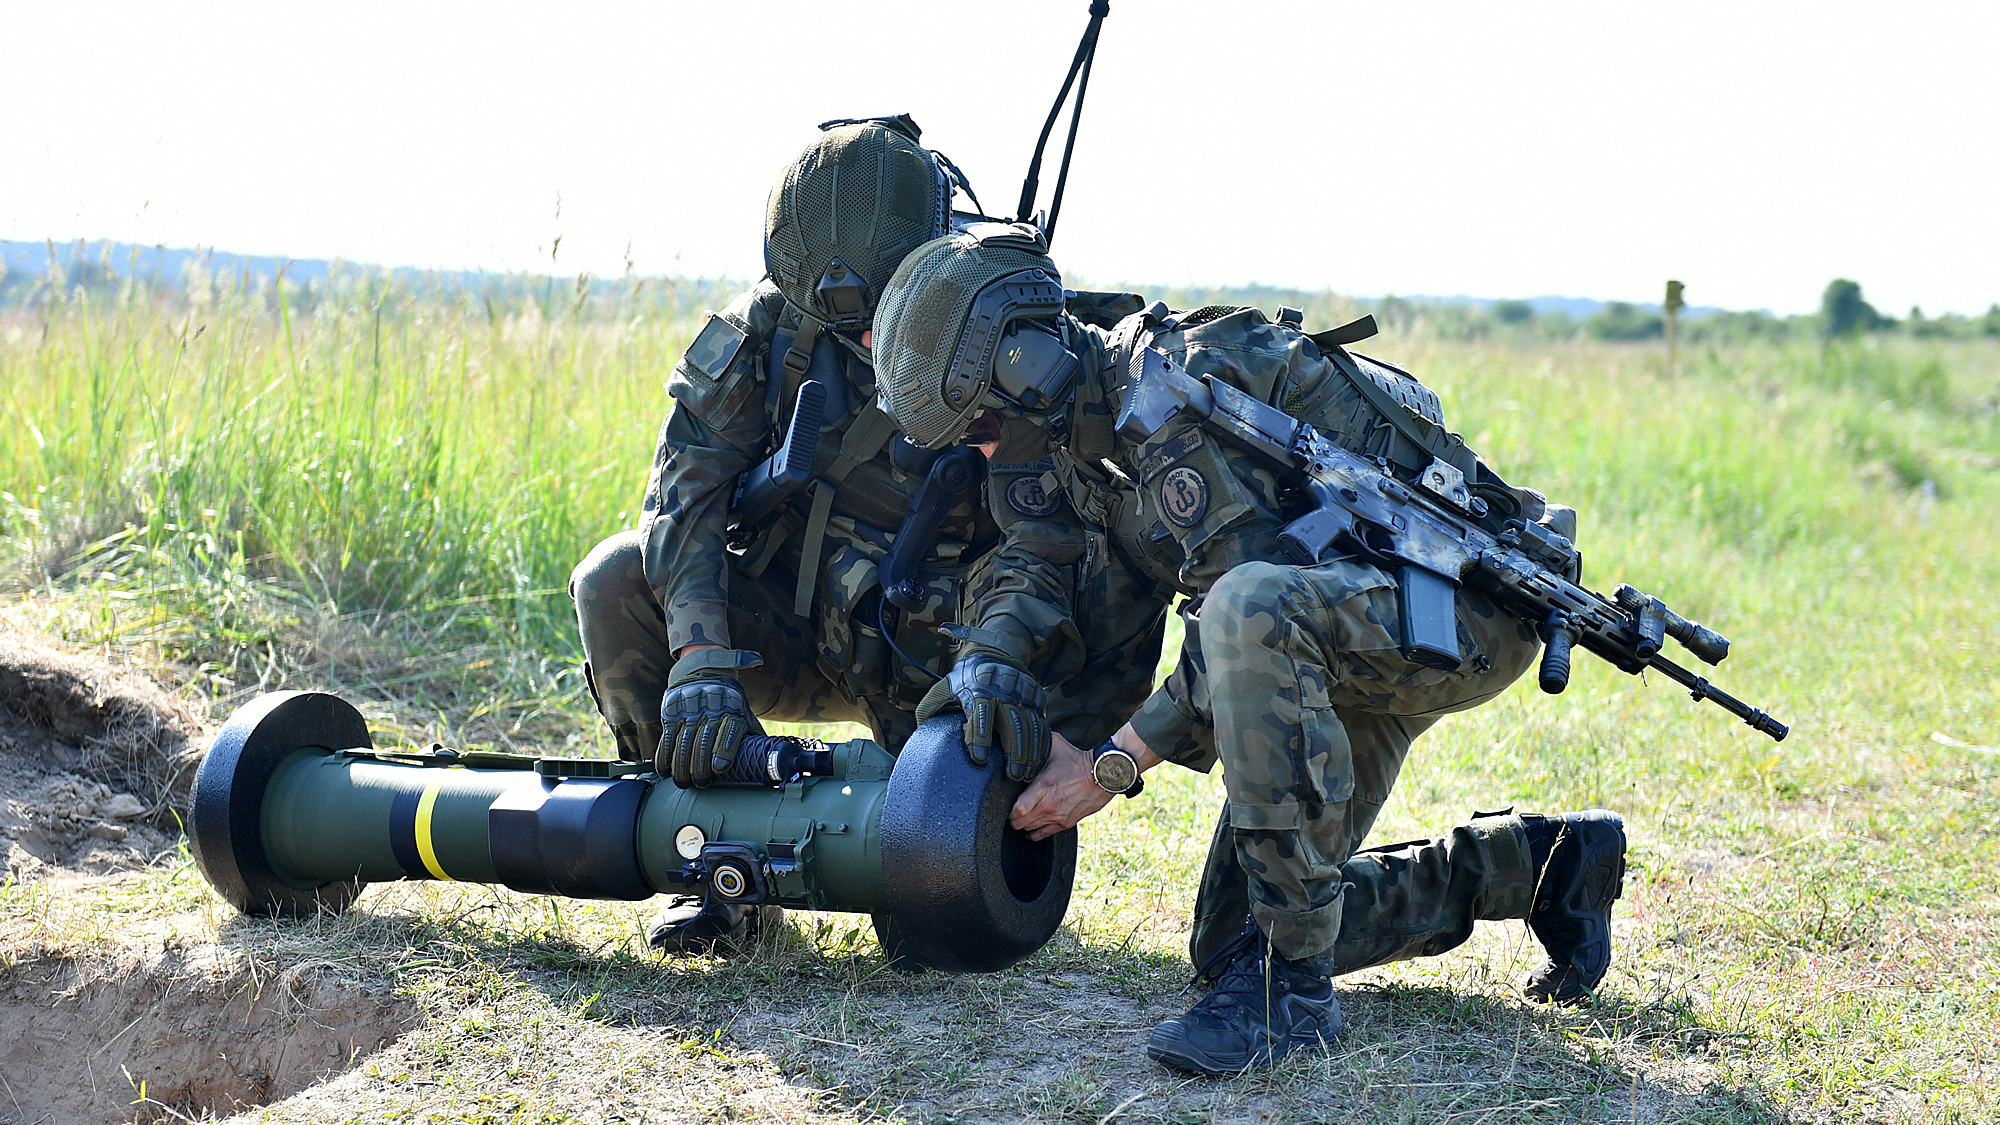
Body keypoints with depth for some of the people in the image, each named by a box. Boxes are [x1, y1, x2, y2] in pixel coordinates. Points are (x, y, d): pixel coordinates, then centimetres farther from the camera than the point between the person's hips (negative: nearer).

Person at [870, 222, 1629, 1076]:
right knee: (1230, 942, 6)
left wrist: (1116, 763, -21)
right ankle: (1534, 862, 20)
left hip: (1466, 599, -10)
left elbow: (1248, 601, -25)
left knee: (1252, 612, -41)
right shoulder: (1119, 422, 9)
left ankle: (1292, 986, -29)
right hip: (1361, 633, 10)